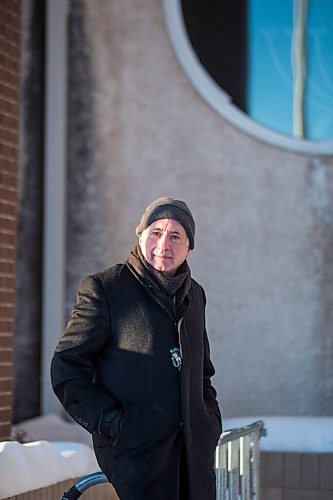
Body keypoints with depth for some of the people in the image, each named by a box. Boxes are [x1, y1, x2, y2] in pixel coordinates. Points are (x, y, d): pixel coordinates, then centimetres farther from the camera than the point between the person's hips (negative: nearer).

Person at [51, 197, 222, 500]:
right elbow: (67, 369, -6)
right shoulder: (103, 289, -4)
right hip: (135, 449, -6)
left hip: (195, 448, 6)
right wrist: (111, 423, -13)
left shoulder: (194, 294, 16)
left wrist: (212, 418, 14)